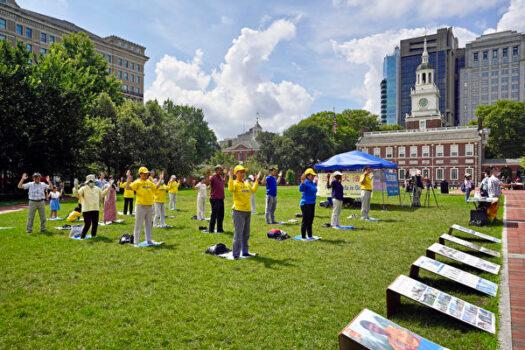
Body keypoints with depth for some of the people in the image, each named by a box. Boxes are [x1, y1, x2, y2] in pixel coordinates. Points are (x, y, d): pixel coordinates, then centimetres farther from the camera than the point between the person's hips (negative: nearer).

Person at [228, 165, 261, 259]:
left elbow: (253, 190, 14)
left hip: (248, 211, 8)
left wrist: (257, 180, 17)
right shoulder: (234, 183, -8)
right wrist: (231, 177, -30)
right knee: (238, 234, -6)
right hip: (238, 211, -7)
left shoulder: (247, 183, 15)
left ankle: (245, 252, 25)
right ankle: (236, 254, 0)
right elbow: (230, 189, -28)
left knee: (246, 234, 15)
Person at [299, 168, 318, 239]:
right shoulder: (306, 182, -15)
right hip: (306, 204, -9)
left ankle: (310, 235, 26)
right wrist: (302, 182, -45)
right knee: (305, 220, -3)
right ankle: (303, 236, 5)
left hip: (312, 204, 9)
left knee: (310, 220, 16)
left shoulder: (312, 183, 12)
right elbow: (301, 189, -32)